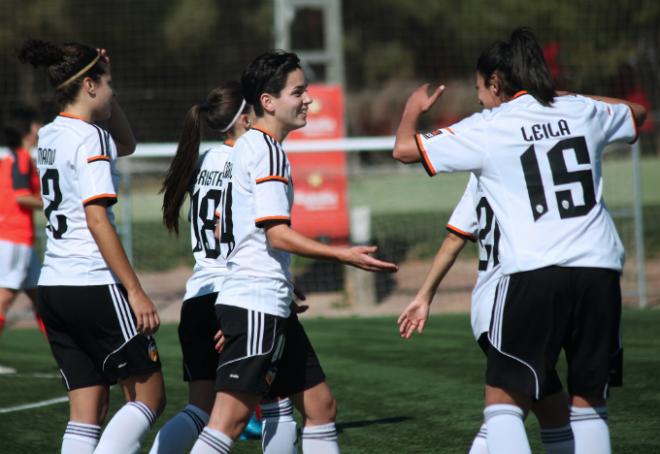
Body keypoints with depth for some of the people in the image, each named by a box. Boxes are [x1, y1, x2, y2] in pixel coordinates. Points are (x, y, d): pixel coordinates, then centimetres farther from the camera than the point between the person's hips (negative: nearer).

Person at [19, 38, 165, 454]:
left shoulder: (50, 135, 14)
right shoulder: (89, 138, -11)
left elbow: (126, 144, 30)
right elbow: (97, 220, -19)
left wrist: (106, 88, 19)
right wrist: (136, 291, -19)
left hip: (53, 289, 9)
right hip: (94, 287, -9)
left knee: (87, 411, 7)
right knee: (149, 397, 1)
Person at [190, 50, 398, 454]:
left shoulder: (246, 147, 18)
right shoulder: (268, 150, -12)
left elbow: (221, 228, 24)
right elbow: (278, 234, -19)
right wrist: (344, 255, -15)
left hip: (271, 308, 11)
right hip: (257, 307, -11)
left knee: (320, 405, 12)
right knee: (230, 419, -14)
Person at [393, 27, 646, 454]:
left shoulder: (488, 128, 1)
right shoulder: (582, 111, 14)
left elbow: (405, 149, 7)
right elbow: (636, 113, 35)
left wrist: (413, 109, 27)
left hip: (534, 274, -4)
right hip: (600, 270, 4)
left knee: (504, 401, 2)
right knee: (589, 402, 14)